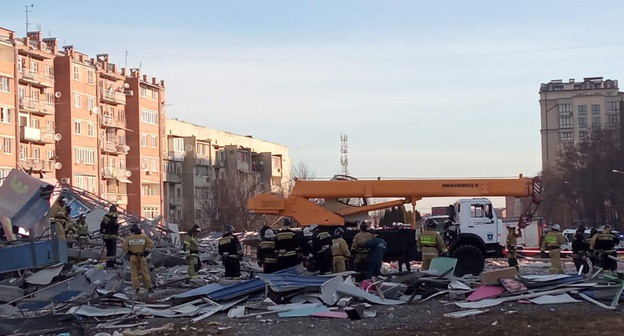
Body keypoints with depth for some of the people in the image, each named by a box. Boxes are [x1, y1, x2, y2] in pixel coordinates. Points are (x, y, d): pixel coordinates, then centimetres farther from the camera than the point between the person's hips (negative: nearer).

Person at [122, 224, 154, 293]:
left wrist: (128, 252, 6)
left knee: (134, 273, 7)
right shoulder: (144, 237, 0)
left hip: (133, 257, 0)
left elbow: (124, 246, -6)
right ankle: (149, 288, 5)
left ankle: (136, 288, 2)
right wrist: (147, 251, -1)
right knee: (145, 272, 5)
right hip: (142, 257, 0)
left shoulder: (129, 238, -1)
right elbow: (151, 244, -7)